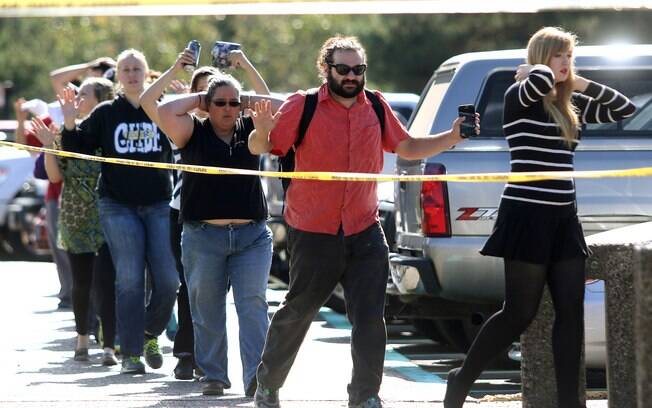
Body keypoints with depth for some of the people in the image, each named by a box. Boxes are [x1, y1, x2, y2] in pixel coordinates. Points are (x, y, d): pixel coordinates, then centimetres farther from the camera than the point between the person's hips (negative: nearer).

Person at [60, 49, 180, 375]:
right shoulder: (105, 114, 5)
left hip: (158, 205, 1)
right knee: (129, 281, -6)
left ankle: (150, 334, 22)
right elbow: (77, 150, 7)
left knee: (168, 281, -4)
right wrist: (70, 124, -10)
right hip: (118, 207, -1)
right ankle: (130, 353, 0)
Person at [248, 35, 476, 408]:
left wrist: (451, 138, 2)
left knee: (370, 318, -5)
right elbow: (260, 148, -8)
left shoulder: (376, 107, 4)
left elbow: (408, 147, 16)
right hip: (313, 233, -3)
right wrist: (262, 131, -32)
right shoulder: (303, 106, -8)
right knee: (297, 314, 10)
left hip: (364, 231, 3)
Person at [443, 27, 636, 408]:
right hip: (527, 216, -7)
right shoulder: (519, 97, -9)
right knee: (520, 312, -4)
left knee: (571, 312, 2)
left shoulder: (571, 104, 13)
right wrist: (528, 72, -9)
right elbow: (541, 80, -32)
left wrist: (582, 84, 6)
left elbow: (625, 108, 15)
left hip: (563, 218, 7)